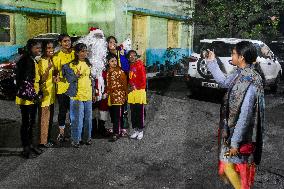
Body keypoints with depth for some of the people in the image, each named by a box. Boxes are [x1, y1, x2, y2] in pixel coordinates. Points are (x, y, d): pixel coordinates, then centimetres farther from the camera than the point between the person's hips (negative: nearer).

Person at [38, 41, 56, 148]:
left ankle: (48, 138, 25)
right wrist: (48, 68, -31)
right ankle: (43, 141, 6)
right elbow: (42, 79, -21)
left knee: (50, 118, 15)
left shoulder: (51, 60, 11)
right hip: (45, 93, -9)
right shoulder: (42, 62, -15)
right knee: (44, 118, -3)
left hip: (52, 93, 9)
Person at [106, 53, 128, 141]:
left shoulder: (120, 71, -7)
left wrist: (125, 94, -3)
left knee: (117, 116, -5)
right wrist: (107, 93, 16)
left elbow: (124, 84, -5)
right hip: (110, 96, 6)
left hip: (118, 96, -6)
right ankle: (115, 130, 21)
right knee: (112, 115, 10)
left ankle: (116, 133, -1)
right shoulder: (108, 72, 11)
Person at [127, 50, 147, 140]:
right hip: (131, 91, 6)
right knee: (133, 112, 9)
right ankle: (135, 130, 18)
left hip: (139, 91, -6)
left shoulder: (140, 65, -6)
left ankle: (141, 131, 8)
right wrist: (130, 86, 2)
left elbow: (143, 79, -9)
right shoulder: (130, 66, 12)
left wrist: (136, 87, -8)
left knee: (140, 112, -1)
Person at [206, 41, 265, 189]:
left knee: (229, 166, 2)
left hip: (240, 134, -9)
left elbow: (245, 116, -27)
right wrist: (212, 62, 22)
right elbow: (224, 82, 22)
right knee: (239, 166, 22)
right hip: (232, 129, 9)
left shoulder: (250, 82, -28)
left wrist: (235, 142, -23)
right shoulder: (241, 74, 1)